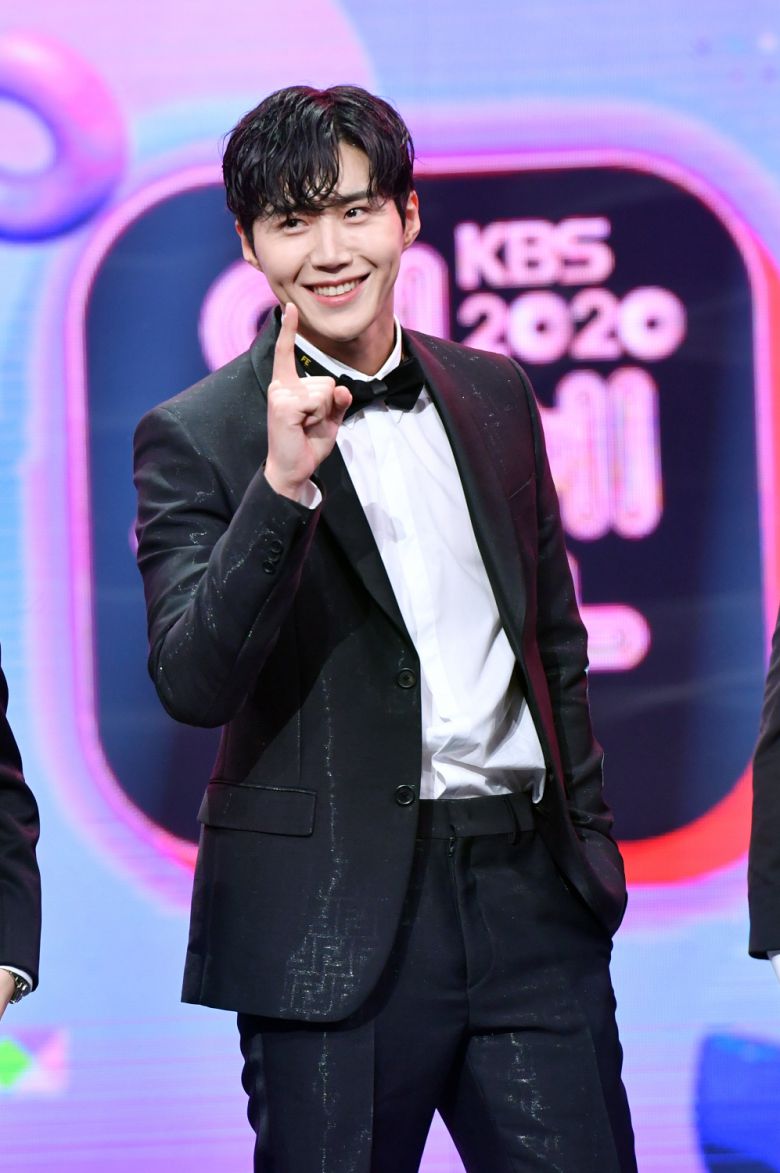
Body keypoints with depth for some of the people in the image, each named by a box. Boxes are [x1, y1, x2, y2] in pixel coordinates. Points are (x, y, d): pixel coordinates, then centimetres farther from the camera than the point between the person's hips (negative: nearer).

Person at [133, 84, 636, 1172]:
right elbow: (194, 685, -15)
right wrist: (281, 481, -25)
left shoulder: (494, 395, 12)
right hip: (341, 912, -4)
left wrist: (588, 840, 17)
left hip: (530, 890, 4)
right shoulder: (196, 436, -4)